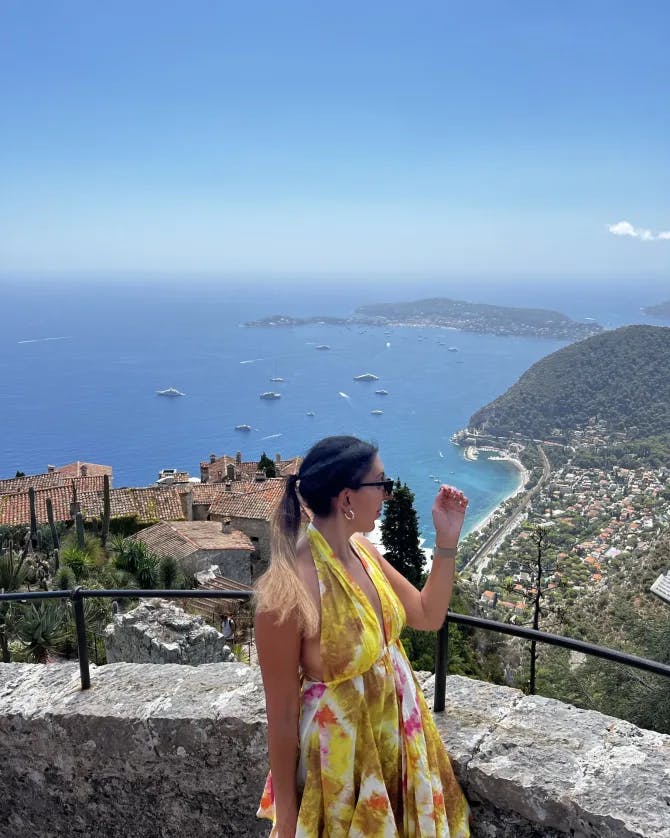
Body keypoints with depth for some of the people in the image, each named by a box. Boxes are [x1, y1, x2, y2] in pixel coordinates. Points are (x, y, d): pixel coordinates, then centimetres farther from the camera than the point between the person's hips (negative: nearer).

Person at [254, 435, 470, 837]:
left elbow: (428, 616, 5)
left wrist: (447, 541, -8)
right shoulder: (287, 594, -30)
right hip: (341, 757, -7)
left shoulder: (363, 550, -8)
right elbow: (281, 717, -19)